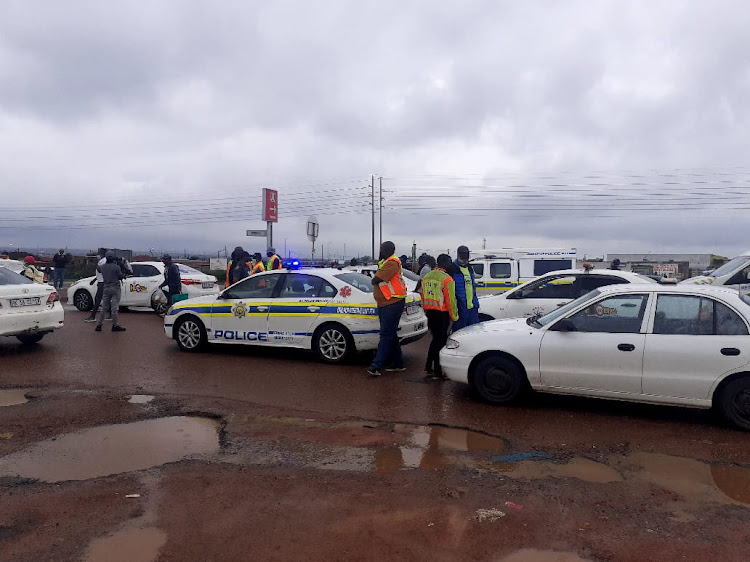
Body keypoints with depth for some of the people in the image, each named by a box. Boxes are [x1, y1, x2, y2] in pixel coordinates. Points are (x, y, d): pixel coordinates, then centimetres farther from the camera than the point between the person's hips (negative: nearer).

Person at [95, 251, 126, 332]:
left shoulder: (102, 267, 2)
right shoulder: (116, 267, -13)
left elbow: (98, 268, 24)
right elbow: (121, 276, -4)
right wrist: (123, 275, 16)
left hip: (106, 288, 5)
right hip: (115, 289, -5)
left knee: (104, 308, 11)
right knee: (114, 308, -3)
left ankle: (99, 325, 13)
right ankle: (115, 325, 1)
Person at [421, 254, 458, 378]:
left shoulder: (426, 277, 8)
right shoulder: (446, 279, -15)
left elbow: (423, 297, 14)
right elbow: (451, 300, -14)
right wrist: (454, 316, -4)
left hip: (430, 312, 7)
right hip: (442, 313, -7)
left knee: (436, 338, 19)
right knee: (441, 340, 2)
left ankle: (428, 367, 19)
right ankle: (438, 370, 5)